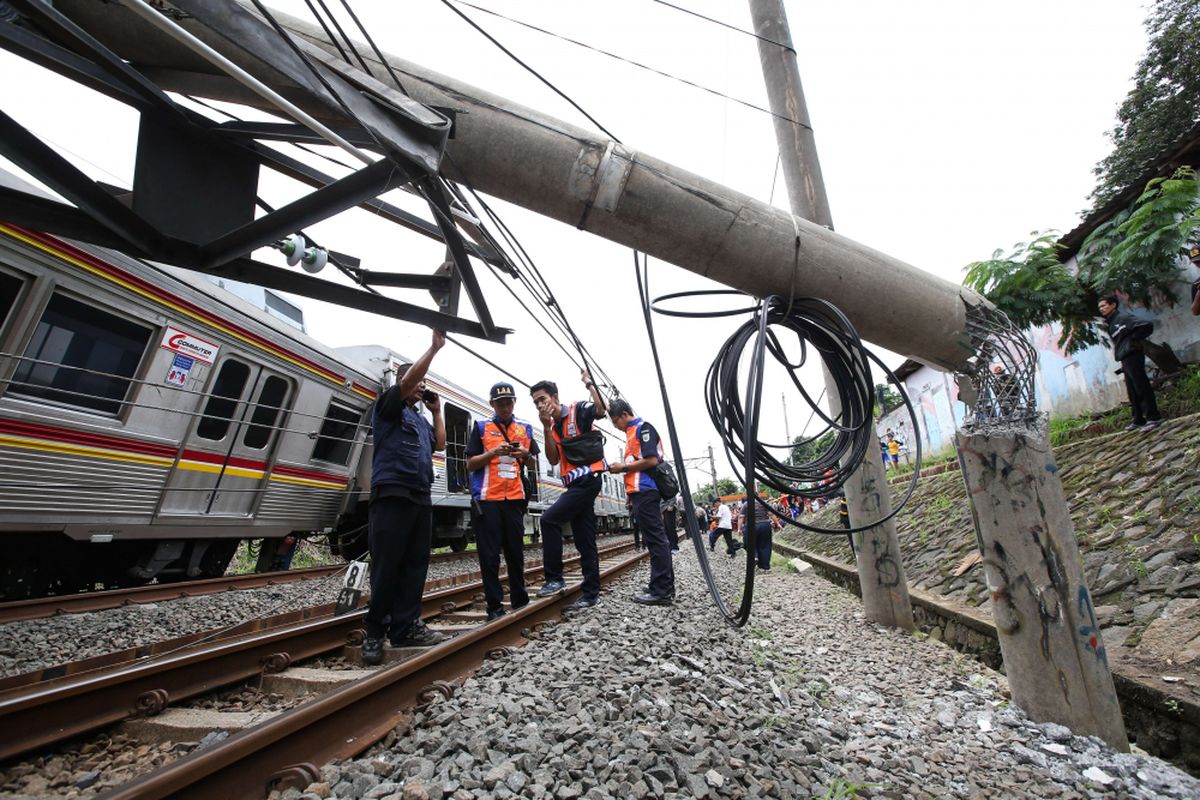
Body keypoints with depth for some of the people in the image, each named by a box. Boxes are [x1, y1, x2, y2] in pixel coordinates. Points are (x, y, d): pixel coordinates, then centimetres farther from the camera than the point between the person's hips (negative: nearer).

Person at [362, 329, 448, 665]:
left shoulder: (420, 419, 24)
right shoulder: (389, 405, 3)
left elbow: (439, 444, 21)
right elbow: (409, 377, -12)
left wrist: (437, 411, 20)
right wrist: (434, 347, -10)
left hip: (421, 498, 8)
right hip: (392, 496, -7)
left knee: (415, 565, 6)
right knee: (386, 567, -3)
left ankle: (405, 628, 13)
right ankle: (375, 633, 8)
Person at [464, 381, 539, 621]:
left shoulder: (525, 428, 13)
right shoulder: (481, 427, 5)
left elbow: (533, 464, 16)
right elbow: (470, 464, 2)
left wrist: (525, 455, -7)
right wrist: (493, 452, -14)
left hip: (515, 498, 2)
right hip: (487, 498, -2)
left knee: (516, 551, 8)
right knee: (489, 554, 1)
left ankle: (520, 600, 21)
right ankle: (494, 606, 10)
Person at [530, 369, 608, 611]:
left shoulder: (578, 410, -6)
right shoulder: (553, 426, 13)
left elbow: (601, 408, -26)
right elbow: (553, 460, 3)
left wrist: (589, 382, -15)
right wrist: (547, 428, -7)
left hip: (588, 479, -8)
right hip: (576, 483, 8)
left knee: (550, 519, -16)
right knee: (584, 541, 11)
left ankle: (554, 578, -4)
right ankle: (592, 593, 19)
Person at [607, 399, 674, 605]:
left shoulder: (643, 427, -6)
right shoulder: (633, 432, 22)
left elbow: (651, 460, -17)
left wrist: (623, 467, -10)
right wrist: (622, 468, 11)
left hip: (645, 491, -10)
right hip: (641, 492, 10)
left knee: (654, 539, -6)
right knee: (655, 539, 13)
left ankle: (661, 591, -1)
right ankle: (664, 586, 21)